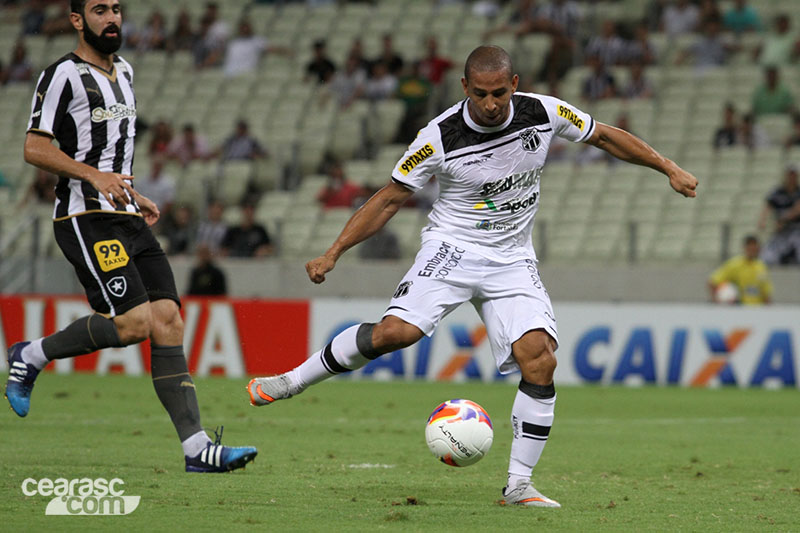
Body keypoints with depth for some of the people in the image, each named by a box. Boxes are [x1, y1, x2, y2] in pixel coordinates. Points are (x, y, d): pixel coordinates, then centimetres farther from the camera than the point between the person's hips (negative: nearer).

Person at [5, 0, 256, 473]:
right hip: (85, 219, -8)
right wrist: (95, 176, -22)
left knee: (168, 320, -5)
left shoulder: (123, 71, 19)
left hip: (127, 219, 8)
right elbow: (35, 149, -12)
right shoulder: (64, 75, -7)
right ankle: (33, 356, 3)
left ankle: (197, 447, -9)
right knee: (134, 322, -19)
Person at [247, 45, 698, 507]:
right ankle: (293, 381, -6)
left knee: (539, 360, -17)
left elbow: (604, 136, 8)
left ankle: (519, 483, -7)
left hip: (513, 261, 3)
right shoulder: (441, 137, -16)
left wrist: (668, 168, 8)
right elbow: (392, 197, -6)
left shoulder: (544, 113, -9)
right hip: (452, 247, -3)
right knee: (396, 331, -25)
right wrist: (334, 253, -11)